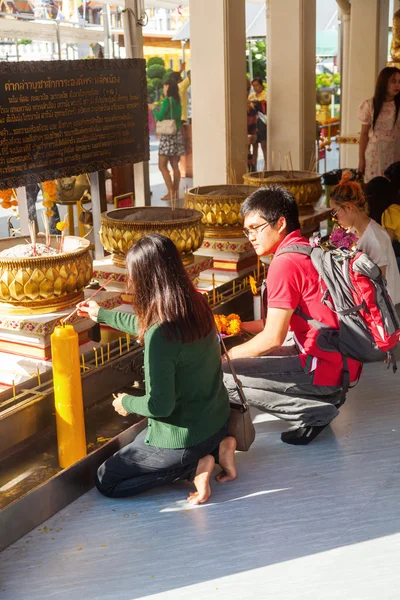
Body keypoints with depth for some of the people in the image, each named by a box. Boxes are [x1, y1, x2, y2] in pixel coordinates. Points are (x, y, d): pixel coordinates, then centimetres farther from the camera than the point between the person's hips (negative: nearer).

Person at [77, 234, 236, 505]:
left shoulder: (161, 335, -30)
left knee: (106, 481, 13)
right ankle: (216, 448, 13)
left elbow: (160, 405, -26)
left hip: (181, 437, -8)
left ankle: (193, 467, -3)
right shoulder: (197, 305, -6)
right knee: (141, 442, 36)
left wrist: (127, 403, -4)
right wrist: (102, 315, 27)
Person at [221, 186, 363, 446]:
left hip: (324, 367, -10)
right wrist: (241, 326, 13)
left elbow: (273, 337, -16)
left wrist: (229, 355, 0)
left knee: (220, 377, -9)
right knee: (253, 355, 28)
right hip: (340, 361, 10)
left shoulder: (284, 263, -17)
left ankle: (313, 412, -5)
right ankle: (328, 395, 13)